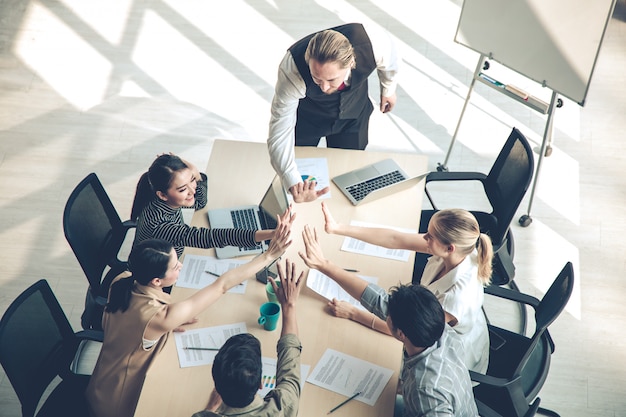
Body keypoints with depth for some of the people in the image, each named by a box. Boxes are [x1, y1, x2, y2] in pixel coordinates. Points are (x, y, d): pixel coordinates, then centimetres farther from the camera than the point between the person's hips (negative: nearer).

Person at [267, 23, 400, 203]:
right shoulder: (291, 69, -43)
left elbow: (389, 59, -11)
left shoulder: (375, 43, -39)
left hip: (353, 113, 2)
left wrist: (388, 89, 9)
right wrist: (294, 185, -54)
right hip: (306, 115, -1)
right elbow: (280, 134, -40)